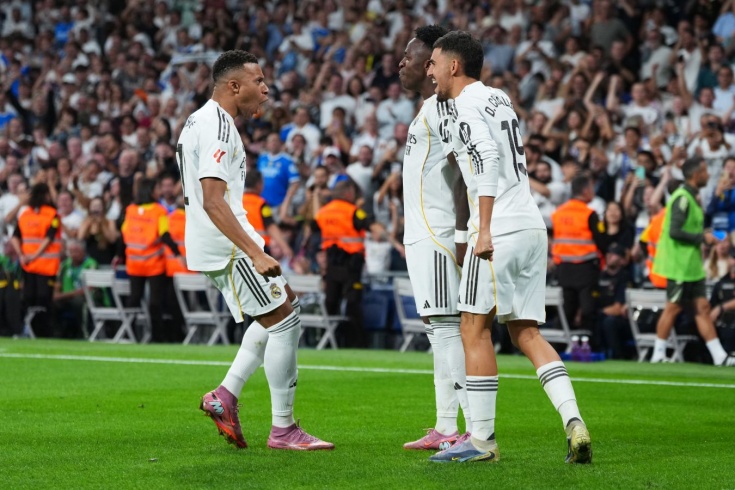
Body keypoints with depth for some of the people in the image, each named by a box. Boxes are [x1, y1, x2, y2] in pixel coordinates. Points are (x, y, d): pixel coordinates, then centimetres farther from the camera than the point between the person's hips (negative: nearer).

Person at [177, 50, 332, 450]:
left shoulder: (201, 120, 16)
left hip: (217, 246, 11)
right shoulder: (218, 127, -17)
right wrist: (256, 254, -28)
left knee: (285, 307, 18)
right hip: (226, 243, -11)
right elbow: (214, 202, -25)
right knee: (283, 322, -6)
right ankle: (283, 429, -1)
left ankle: (225, 395, 12)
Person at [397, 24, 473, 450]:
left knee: (448, 326, -12)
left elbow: (467, 171, -20)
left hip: (438, 236, -11)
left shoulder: (444, 107, -12)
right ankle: (445, 429, 17)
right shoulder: (431, 109, 19)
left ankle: (478, 433, -14)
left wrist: (462, 235, -25)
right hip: (423, 235, 11)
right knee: (439, 328, 12)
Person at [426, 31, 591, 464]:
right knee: (526, 332, 9)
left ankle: (482, 439, 1)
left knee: (475, 329, -1)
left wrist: (484, 229, -24)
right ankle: (573, 421, -6)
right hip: (534, 227, 8)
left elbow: (488, 159, -20)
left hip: (500, 231, -8)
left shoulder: (467, 106, -6)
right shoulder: (499, 99, 20)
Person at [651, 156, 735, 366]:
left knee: (702, 307, 7)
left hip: (692, 265, 10)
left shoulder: (691, 197, 14)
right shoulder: (682, 198, -17)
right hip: (680, 264, -10)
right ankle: (658, 354, 8)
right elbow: (675, 231, -24)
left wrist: (705, 236, 8)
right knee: (673, 307, -2)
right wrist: (702, 237, -17)